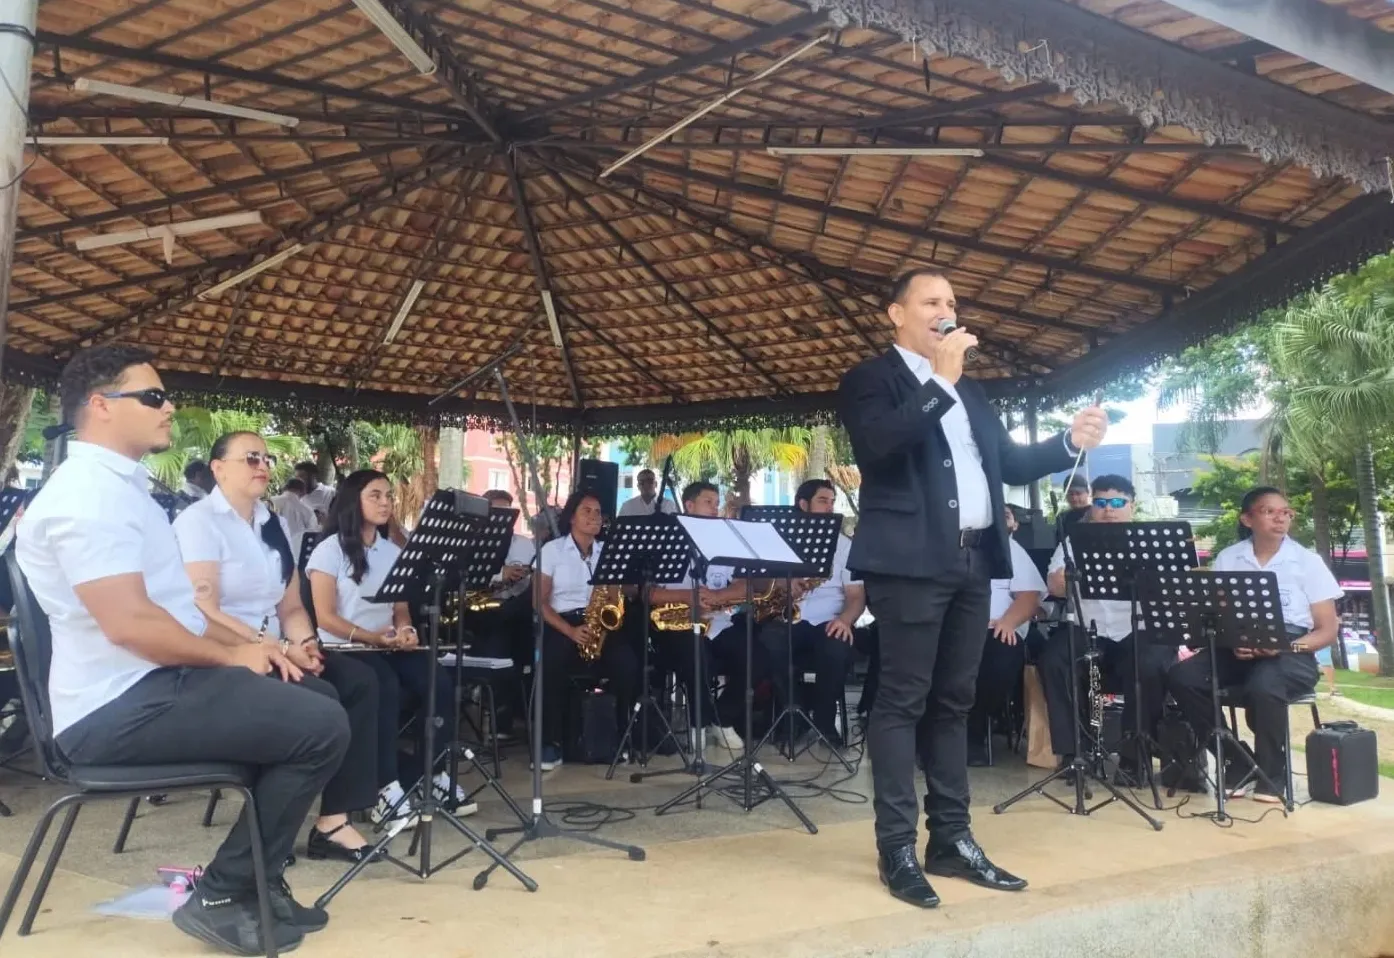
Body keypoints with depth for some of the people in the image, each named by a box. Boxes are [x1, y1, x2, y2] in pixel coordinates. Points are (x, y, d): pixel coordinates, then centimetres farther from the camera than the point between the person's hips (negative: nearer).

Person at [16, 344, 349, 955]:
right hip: (122, 706, -11)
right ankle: (223, 896, -3)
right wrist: (232, 656, -12)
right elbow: (129, 623, -26)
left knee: (314, 698, 13)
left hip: (157, 682, 11)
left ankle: (257, 879, 18)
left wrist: (245, 645, 7)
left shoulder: (121, 486, 17)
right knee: (321, 725, -20)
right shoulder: (88, 493, -17)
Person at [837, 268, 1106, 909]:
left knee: (954, 702, 11)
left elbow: (1009, 463, 19)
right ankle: (897, 849, 3)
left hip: (973, 560, 7)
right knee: (902, 701, -4)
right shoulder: (871, 380, 0)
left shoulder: (969, 391, 22)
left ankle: (952, 839, 19)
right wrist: (940, 380, -15)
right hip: (912, 562, -7)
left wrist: (1070, 442, 4)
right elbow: (876, 446, -19)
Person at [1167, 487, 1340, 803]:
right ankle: (1235, 761, -6)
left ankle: (1272, 775, -10)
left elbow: (1328, 630, 1)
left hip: (1292, 652, -3)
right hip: (1238, 649, 3)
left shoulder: (1308, 561, 3)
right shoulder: (1227, 558, 8)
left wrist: (1286, 646, -18)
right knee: (1181, 677, -25)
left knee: (1263, 687, -37)